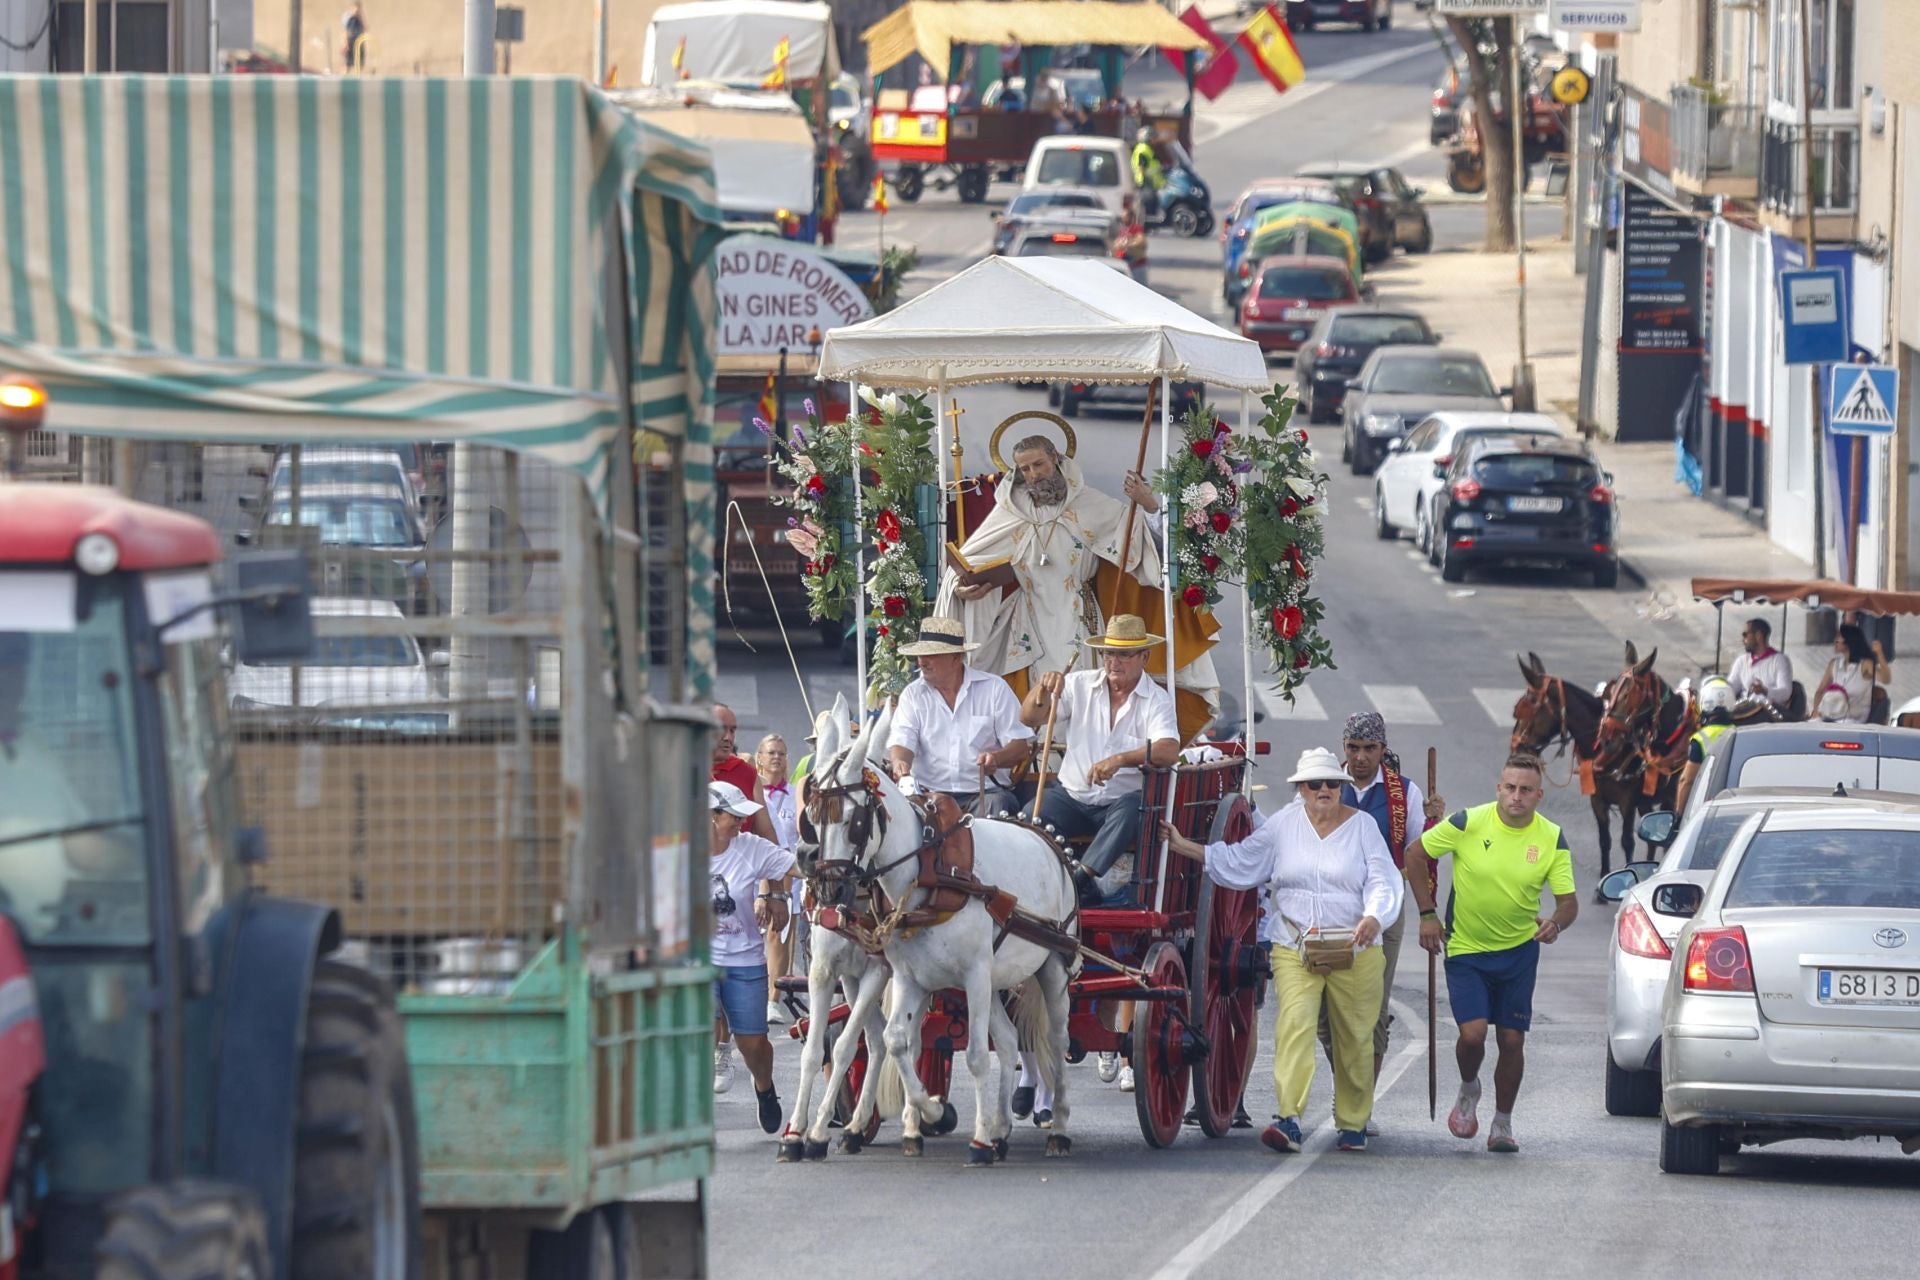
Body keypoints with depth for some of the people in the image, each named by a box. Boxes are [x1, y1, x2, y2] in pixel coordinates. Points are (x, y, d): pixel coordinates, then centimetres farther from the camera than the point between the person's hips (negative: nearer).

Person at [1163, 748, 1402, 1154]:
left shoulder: (1362, 826, 3)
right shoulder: (1283, 826, 9)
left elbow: (1383, 881, -3)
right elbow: (1238, 862, 17)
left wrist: (1374, 917, -23)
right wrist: (1184, 847, 13)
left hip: (1355, 952, 0)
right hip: (1295, 949, 0)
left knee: (1354, 1038, 7)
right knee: (1293, 1024, -19)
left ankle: (1353, 1123, 22)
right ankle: (1289, 1120, -29)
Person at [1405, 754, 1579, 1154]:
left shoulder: (1551, 840, -8)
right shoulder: (1469, 823, -13)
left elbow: (1568, 901, -5)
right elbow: (1414, 854, -2)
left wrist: (1556, 923, -29)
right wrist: (1427, 914, -4)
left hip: (1519, 951, 2)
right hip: (1466, 949, -2)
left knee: (1512, 1041, 2)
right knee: (1473, 1033, -14)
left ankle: (1503, 1122, 21)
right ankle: (1468, 1090, 19)